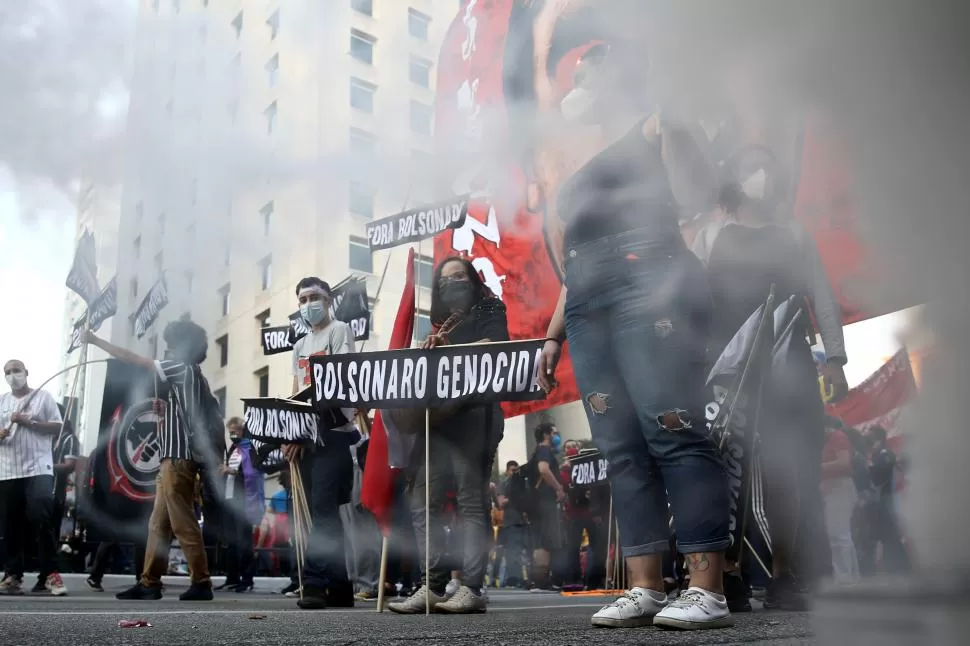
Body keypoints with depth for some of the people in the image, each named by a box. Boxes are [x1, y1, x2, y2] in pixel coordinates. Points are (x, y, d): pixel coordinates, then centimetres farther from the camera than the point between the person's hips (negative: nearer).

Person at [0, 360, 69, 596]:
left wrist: (30, 422, -10)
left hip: (39, 470, -3)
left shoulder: (43, 397, 6)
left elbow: (57, 427, 1)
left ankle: (50, 574, -10)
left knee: (42, 520, -14)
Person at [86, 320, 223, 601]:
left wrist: (95, 340, 4)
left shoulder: (184, 369, -5)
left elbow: (133, 359, -4)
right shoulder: (190, 376, 20)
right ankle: (149, 583, 12)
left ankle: (201, 584, -6)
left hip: (178, 458, -10)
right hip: (175, 458, 10)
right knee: (158, 524, 10)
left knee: (183, 523, -8)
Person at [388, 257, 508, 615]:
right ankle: (432, 586, -1)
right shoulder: (441, 327, 29)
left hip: (472, 415, -7)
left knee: (471, 501, -11)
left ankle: (471, 589, -14)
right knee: (423, 503, -2)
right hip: (435, 419, 7)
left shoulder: (489, 313, 11)